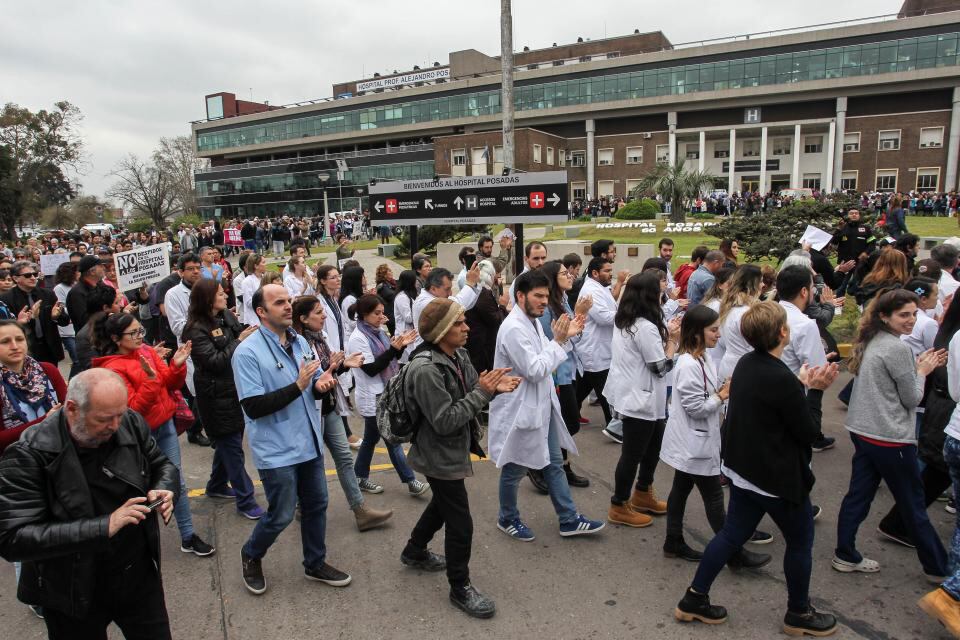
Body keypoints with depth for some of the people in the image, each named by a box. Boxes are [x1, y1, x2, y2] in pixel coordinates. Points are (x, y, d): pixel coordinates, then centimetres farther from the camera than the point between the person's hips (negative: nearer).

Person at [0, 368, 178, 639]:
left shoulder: (131, 424, -9)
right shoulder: (29, 455, -22)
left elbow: (163, 465, 7)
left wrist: (164, 491, -16)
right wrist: (104, 527, -32)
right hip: (73, 594, -3)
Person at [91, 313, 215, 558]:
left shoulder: (147, 351, -2)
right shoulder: (113, 369, -16)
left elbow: (172, 384, 3)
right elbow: (134, 407, -20)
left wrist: (177, 365, -15)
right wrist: (151, 378, -32)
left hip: (165, 425, 5)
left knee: (178, 482, 10)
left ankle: (188, 537, 22)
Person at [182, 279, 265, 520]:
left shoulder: (227, 316, 3)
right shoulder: (195, 329, -15)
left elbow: (243, 336, 12)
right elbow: (214, 361, -19)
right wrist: (239, 341, -20)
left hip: (236, 389, 7)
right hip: (216, 395, -7)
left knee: (227, 442, 20)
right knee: (232, 446, 1)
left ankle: (217, 486, 40)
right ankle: (245, 500, 10)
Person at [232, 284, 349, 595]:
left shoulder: (299, 341, 4)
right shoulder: (248, 352, -16)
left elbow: (315, 381, 15)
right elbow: (254, 407, -21)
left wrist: (321, 383, -9)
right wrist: (298, 386, -27)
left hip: (309, 442, 7)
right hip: (277, 450, -6)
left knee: (316, 505, 16)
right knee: (281, 515, 5)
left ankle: (315, 563, 36)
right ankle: (251, 556, 34)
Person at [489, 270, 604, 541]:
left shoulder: (532, 322, 6)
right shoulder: (513, 328, -23)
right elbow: (534, 370, -26)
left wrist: (565, 337, 0)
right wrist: (558, 340, -18)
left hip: (542, 405, 9)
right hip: (520, 410, -9)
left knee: (554, 464, 16)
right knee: (515, 469, 11)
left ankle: (569, 519, 28)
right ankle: (507, 519, 31)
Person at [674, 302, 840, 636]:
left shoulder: (746, 363, -1)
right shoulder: (783, 380, -27)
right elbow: (807, 432, -16)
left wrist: (803, 385, 6)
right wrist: (815, 391, -7)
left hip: (742, 469, 8)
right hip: (777, 477, -8)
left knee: (732, 534, 18)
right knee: (800, 542, 16)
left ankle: (694, 599, 25)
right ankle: (798, 613, 35)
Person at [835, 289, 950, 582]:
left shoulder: (871, 342, 8)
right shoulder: (897, 349, -18)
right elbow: (912, 398, -10)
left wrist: (918, 365, 11)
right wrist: (922, 370, 4)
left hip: (863, 432, 8)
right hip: (890, 438, -8)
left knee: (858, 495, 12)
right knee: (913, 506, 7)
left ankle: (845, 556, 20)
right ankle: (938, 568, 24)